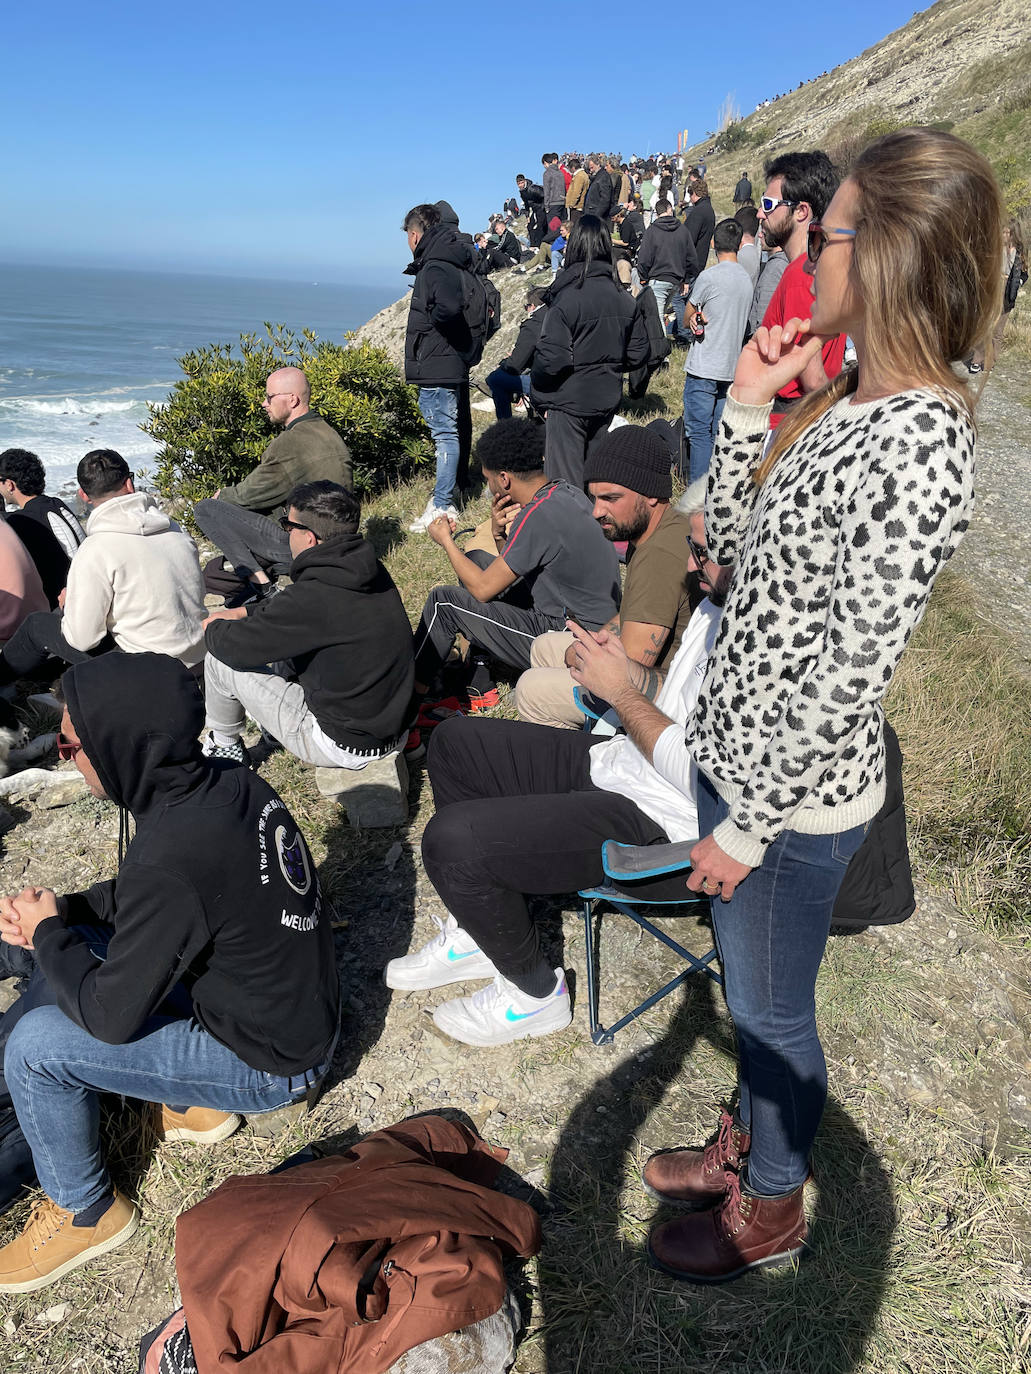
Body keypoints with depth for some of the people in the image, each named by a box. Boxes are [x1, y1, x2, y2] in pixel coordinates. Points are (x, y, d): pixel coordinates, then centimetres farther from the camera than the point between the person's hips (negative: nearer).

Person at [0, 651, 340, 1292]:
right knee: (63, 971, 11)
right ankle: (193, 1105, 23)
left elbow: (110, 1017, -20)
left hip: (269, 1065, -8)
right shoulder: (232, 784, -9)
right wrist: (60, 911, 0)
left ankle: (85, 1213, 15)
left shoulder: (171, 860, -34)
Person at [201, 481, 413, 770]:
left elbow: (236, 647, -13)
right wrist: (242, 612, 18)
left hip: (346, 745, -8)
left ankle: (224, 747, 30)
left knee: (220, 660, 3)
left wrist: (212, 628, 9)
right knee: (282, 633, 22)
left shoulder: (312, 597, -28)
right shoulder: (372, 569, -3)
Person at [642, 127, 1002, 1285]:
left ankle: (770, 1210, 43)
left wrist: (747, 826, -16)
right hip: (739, 746, 8)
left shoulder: (917, 443, -25)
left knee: (771, 1010, 15)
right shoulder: (846, 397, 4)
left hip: (797, 793, -8)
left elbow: (850, 676, -24)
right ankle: (748, 1138, 54)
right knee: (748, 988, 27)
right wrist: (748, 406, -1)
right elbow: (730, 538, 10)